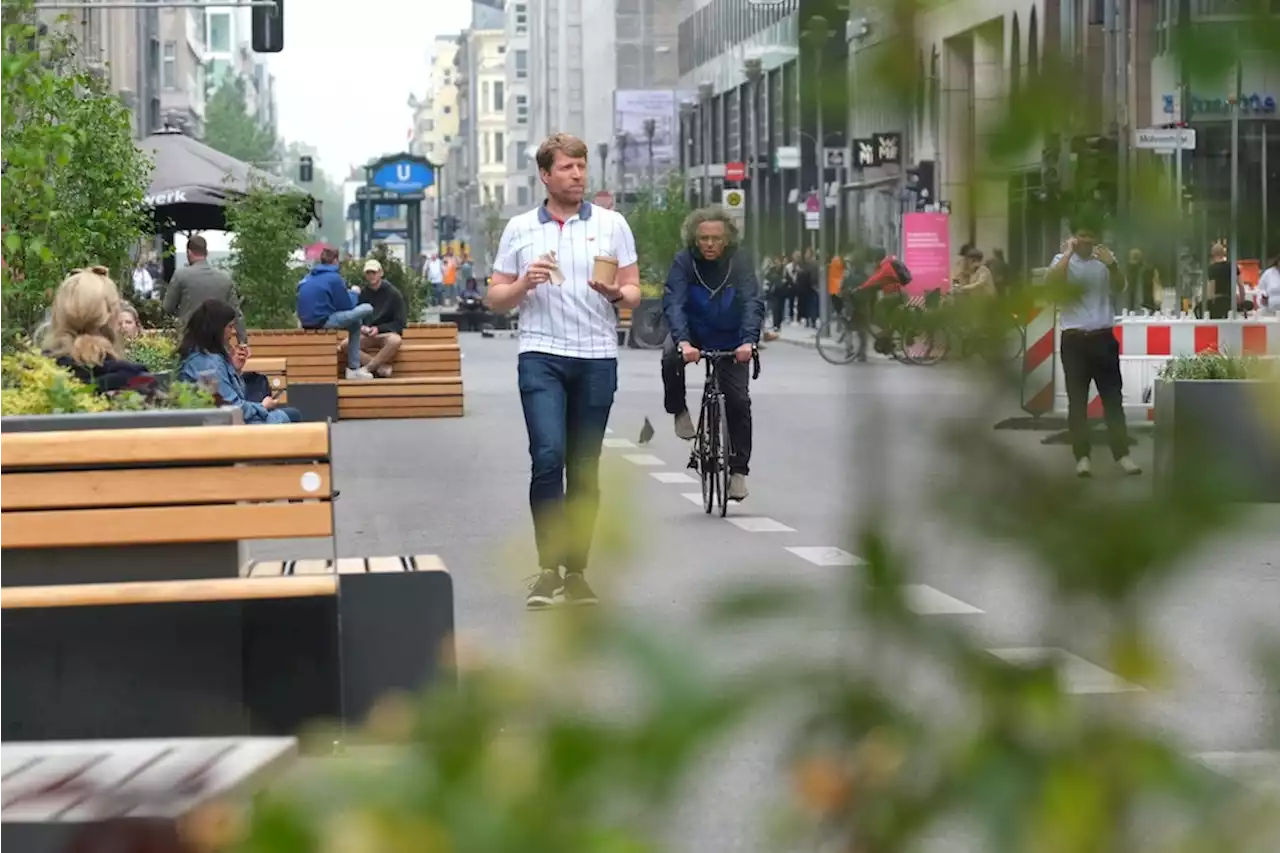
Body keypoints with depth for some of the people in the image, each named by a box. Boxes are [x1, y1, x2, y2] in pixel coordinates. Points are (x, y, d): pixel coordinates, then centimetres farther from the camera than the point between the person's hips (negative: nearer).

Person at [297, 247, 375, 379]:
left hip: (306, 321, 9)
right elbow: (347, 307, -3)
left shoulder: (309, 277, 18)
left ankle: (353, 367, 24)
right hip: (322, 321, -9)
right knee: (367, 309, -7)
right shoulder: (334, 277, -6)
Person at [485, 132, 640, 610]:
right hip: (541, 356, -1)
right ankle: (548, 568, -15)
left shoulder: (611, 225, 9)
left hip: (597, 358, 1)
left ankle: (575, 572, 13)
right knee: (548, 456, -18)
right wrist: (524, 284, -8)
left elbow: (634, 292, 9)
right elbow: (495, 300, 12)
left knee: (585, 470, 5)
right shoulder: (519, 229, 9)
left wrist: (617, 293, -13)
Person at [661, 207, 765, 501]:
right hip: (693, 334, 0)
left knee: (738, 400, -8)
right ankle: (679, 411, -6)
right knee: (671, 358, -33)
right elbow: (673, 304, -30)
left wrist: (749, 341, -45)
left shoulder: (740, 262, -18)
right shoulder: (684, 262, -19)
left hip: (731, 341, 0)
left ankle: (739, 470, 5)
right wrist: (683, 342, -47)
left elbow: (753, 304, -27)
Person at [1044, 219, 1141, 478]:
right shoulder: (1063, 260, 1)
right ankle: (1082, 456, 3)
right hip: (1074, 339, -2)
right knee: (1077, 400, 0)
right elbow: (1050, 284, -17)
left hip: (1103, 338, 2)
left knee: (1113, 397, 2)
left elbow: (1120, 286, -5)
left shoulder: (1105, 258, 7)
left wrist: (1111, 264, -22)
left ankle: (1122, 454, 3)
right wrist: (1068, 254, -21)